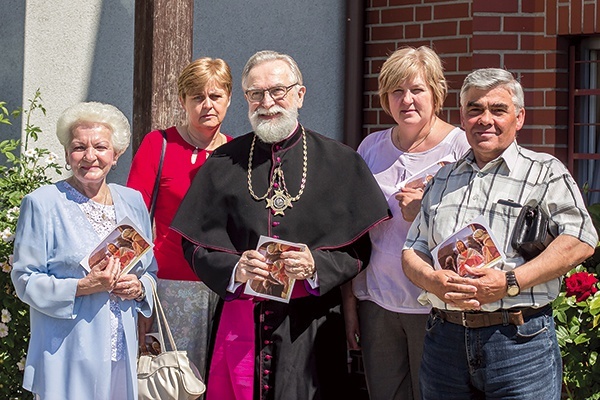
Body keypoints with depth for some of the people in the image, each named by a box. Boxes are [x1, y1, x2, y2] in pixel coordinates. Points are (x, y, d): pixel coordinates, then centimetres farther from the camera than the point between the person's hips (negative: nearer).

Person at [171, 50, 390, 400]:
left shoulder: (339, 162, 4)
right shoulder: (224, 164, 8)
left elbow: (359, 247, 1)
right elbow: (195, 244, 5)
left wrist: (317, 265, -17)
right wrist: (234, 269, -13)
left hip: (310, 328, -1)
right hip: (239, 322, 1)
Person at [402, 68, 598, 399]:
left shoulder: (545, 171, 4)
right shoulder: (442, 180, 19)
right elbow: (412, 251, 16)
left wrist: (510, 282, -18)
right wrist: (433, 281, -8)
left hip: (520, 339, -4)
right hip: (445, 339, 4)